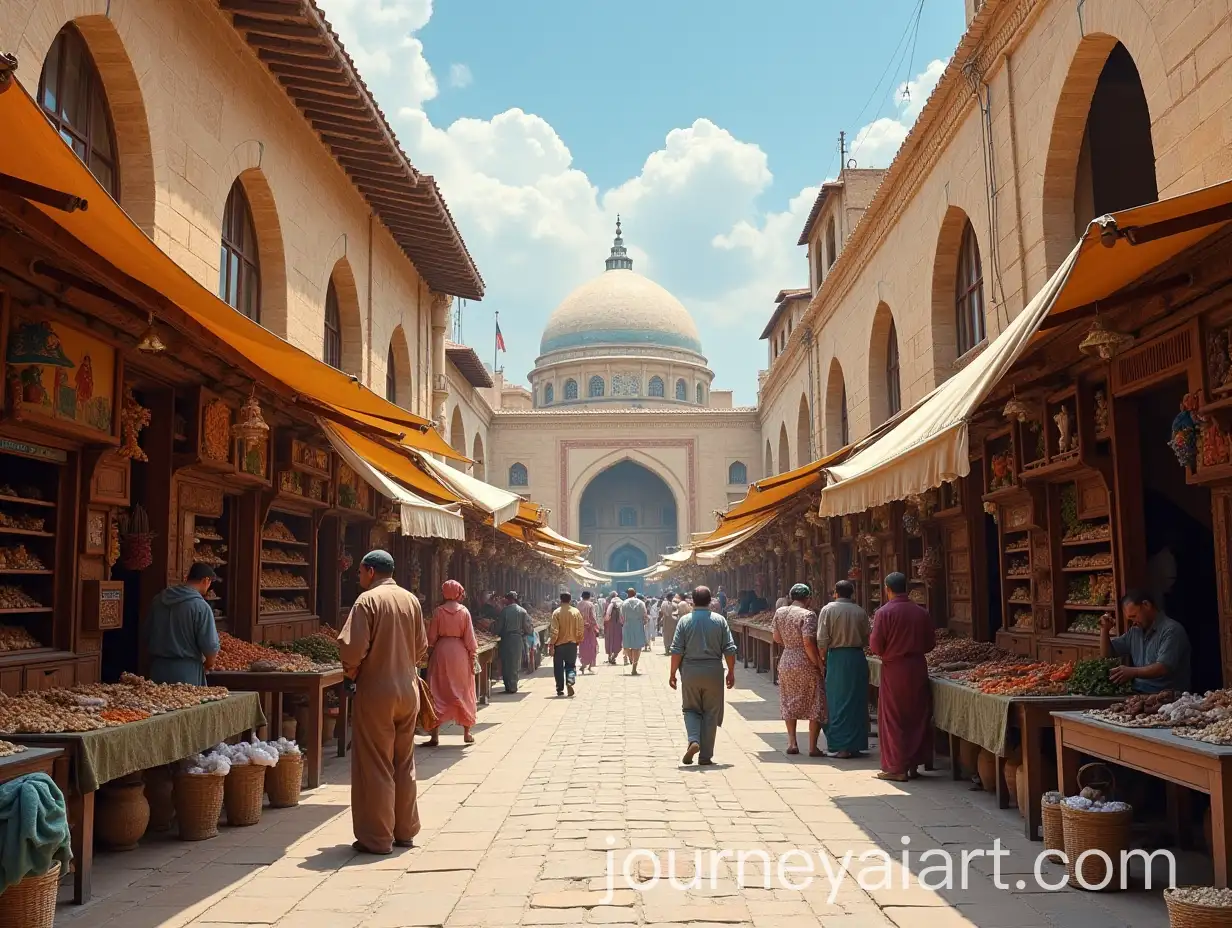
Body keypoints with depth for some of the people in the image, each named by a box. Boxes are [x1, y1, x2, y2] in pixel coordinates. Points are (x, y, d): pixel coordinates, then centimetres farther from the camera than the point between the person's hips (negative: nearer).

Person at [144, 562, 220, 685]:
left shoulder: (158, 599, 5)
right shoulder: (200, 606, -15)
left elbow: (147, 633, 15)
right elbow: (210, 645, -15)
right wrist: (208, 664, 5)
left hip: (157, 668, 6)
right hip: (186, 672, -6)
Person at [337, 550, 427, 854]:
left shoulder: (367, 600, -12)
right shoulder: (411, 600, 6)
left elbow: (352, 646, -19)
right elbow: (421, 647, 10)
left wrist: (350, 670, 0)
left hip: (375, 692, -6)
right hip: (408, 689, 6)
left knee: (375, 766, 3)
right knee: (404, 764, 15)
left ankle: (377, 838, 8)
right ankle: (405, 831, 23)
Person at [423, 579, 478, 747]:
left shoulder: (438, 611, -5)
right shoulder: (464, 611, -3)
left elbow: (432, 637, -2)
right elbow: (469, 638, -2)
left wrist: (431, 651, 11)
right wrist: (472, 658, 4)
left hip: (441, 652, -1)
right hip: (460, 653, 1)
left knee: (439, 693, 2)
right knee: (463, 692, 12)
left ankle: (435, 736, -2)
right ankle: (467, 733, 17)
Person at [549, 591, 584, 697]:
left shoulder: (556, 613, -9)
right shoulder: (576, 612, -2)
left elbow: (554, 630, -12)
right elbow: (581, 629, 1)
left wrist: (552, 644, -6)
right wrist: (578, 641, 14)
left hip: (559, 644, -2)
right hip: (572, 644, 2)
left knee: (558, 668, 9)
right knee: (570, 665, 12)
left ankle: (560, 689, 12)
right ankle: (570, 681, -14)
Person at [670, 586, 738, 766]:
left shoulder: (685, 621, -2)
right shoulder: (720, 620, 0)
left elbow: (676, 650, -4)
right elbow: (730, 649, -1)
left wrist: (673, 673, 3)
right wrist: (731, 672, 9)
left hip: (690, 672, 0)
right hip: (713, 672, 0)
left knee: (691, 710, 15)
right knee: (711, 713, 8)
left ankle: (693, 740, -9)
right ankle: (705, 756, 10)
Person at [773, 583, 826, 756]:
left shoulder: (779, 612, 4)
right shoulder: (808, 615, -15)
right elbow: (808, 643, -22)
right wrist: (819, 664, -14)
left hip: (786, 662, 6)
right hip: (806, 664, -6)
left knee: (789, 703, 19)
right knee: (816, 705, 6)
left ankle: (792, 743, 19)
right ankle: (813, 747, 6)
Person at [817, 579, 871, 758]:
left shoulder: (828, 609, -5)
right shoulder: (860, 612, 3)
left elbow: (822, 639, -8)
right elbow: (866, 638, 6)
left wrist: (822, 658, 5)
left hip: (837, 658, -3)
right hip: (858, 658, 3)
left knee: (838, 702, 3)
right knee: (857, 701, 10)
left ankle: (841, 746, 2)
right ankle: (856, 745, 16)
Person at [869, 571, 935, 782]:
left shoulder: (884, 613, -11)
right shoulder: (922, 612, 1)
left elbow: (876, 646, -12)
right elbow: (930, 643, 7)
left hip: (894, 670, -4)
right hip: (918, 668, 4)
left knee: (893, 719, 4)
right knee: (917, 717, 12)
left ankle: (897, 767, 5)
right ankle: (914, 765, 18)